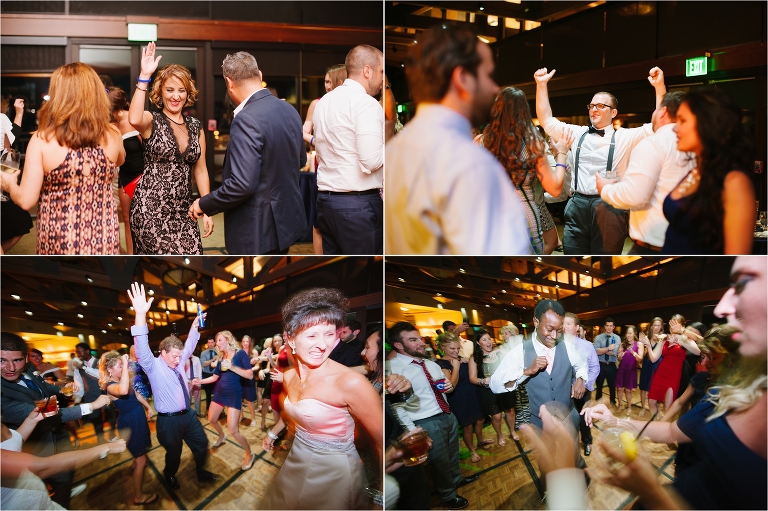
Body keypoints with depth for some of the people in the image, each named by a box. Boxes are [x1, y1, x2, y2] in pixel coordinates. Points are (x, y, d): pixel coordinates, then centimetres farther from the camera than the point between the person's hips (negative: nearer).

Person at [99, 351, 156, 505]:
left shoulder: (121, 380, 0)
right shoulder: (110, 386, -28)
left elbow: (136, 393, 15)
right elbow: (123, 391, -53)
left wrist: (148, 406, 13)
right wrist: (125, 366, -50)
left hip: (137, 417, 9)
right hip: (129, 422, -9)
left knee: (141, 449, 34)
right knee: (141, 459, -3)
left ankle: (136, 464, 63)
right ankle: (138, 496, 8)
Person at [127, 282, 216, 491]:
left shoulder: (178, 363, 5)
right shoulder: (154, 366, -14)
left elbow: (189, 346, 19)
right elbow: (142, 349, -31)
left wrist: (195, 325, 9)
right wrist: (140, 315, -46)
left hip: (188, 415, 6)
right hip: (169, 420, -6)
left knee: (202, 445, 16)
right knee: (174, 453, 13)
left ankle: (201, 472, 38)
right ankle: (170, 476, 41)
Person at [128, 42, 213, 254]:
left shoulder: (196, 126, 10)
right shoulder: (152, 121, -4)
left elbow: (200, 170, 12)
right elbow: (134, 119, -29)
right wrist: (144, 76, -28)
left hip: (182, 211, 5)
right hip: (150, 209, -5)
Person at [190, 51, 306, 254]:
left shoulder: (247, 120, -22)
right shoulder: (289, 110, 3)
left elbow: (242, 184, -28)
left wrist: (203, 205, -14)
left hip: (257, 228, -9)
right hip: (287, 218, 9)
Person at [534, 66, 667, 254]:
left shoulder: (624, 137, 5)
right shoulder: (577, 133, 16)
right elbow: (546, 119, 19)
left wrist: (659, 88, -12)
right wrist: (542, 85, 12)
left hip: (609, 208, -3)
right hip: (577, 206, 3)